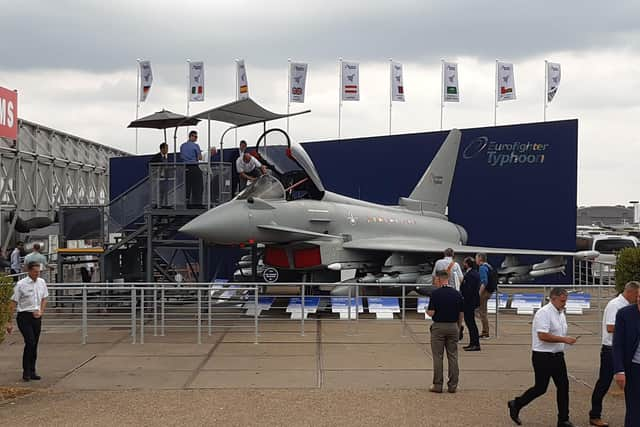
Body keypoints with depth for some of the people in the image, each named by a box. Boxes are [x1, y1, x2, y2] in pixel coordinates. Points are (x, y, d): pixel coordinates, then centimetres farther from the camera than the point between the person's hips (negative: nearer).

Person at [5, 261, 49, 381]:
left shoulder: (42, 283, 6)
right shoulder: (21, 285, -10)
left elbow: (44, 299, 18)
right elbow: (13, 303, -7)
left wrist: (41, 312, 1)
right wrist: (9, 322, -8)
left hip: (36, 317, 5)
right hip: (24, 316, -5)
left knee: (34, 345, 7)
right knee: (30, 342, -16)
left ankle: (32, 371, 17)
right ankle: (26, 372, -5)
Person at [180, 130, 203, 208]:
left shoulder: (182, 146, 10)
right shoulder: (195, 145, -7)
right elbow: (200, 158, -5)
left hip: (185, 168, 6)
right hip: (194, 167, -5)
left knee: (187, 186, 7)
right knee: (196, 186, -1)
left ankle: (187, 203, 6)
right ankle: (196, 203, -4)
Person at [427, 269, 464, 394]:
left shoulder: (436, 293, -10)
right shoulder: (457, 294, 3)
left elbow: (431, 312, -13)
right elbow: (461, 314, 6)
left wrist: (427, 311, 10)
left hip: (438, 326, -4)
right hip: (453, 327, 4)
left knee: (438, 357, 2)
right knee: (453, 356, 7)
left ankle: (438, 385, 3)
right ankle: (453, 385, 7)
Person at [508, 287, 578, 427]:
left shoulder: (561, 313, 12)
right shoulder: (544, 313, -18)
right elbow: (543, 336, -27)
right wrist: (564, 339, -26)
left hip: (557, 355, 8)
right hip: (543, 356, -8)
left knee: (563, 386, 6)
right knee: (540, 388, -1)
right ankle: (516, 405, 19)